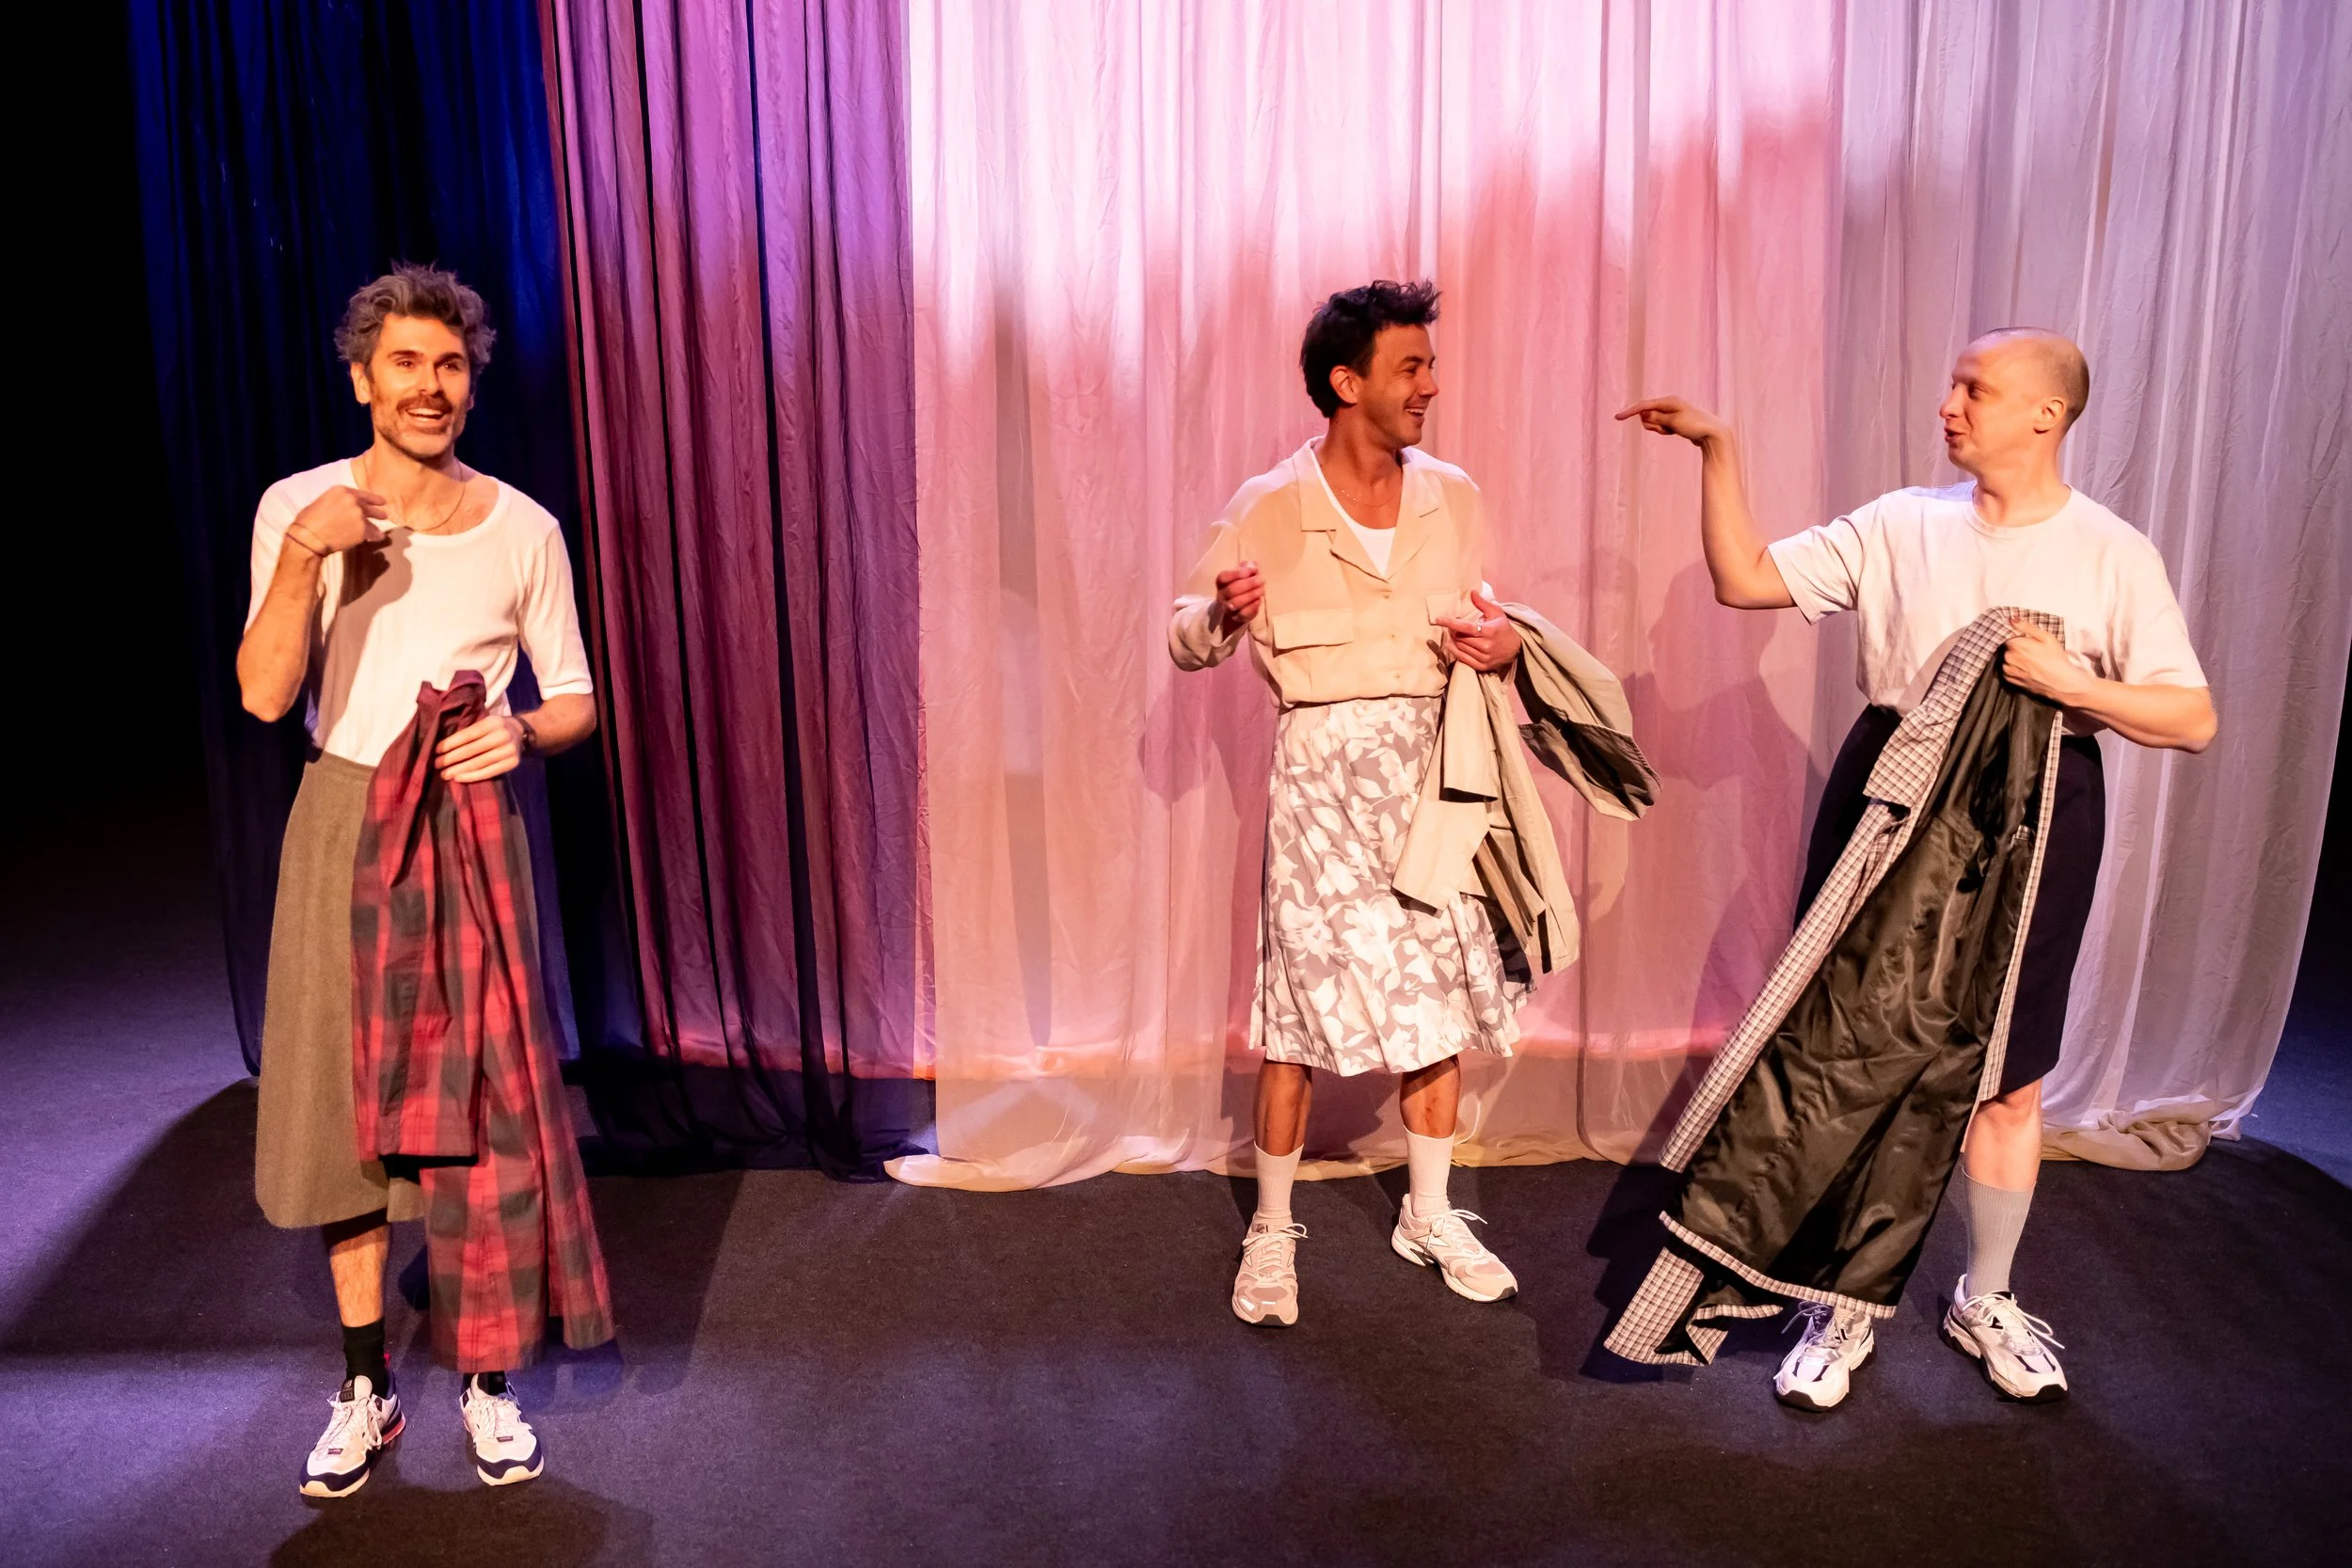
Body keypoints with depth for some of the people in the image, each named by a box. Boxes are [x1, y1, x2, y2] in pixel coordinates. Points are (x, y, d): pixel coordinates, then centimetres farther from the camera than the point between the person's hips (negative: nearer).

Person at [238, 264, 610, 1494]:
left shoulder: (523, 530, 0)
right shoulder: (299, 509, -1)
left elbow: (576, 699, 5)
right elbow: (265, 697, -11)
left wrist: (525, 732, -17)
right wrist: (303, 557, -24)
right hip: (342, 826, 1)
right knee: (343, 1100, 6)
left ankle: (489, 1385, 19)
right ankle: (365, 1387, 22)